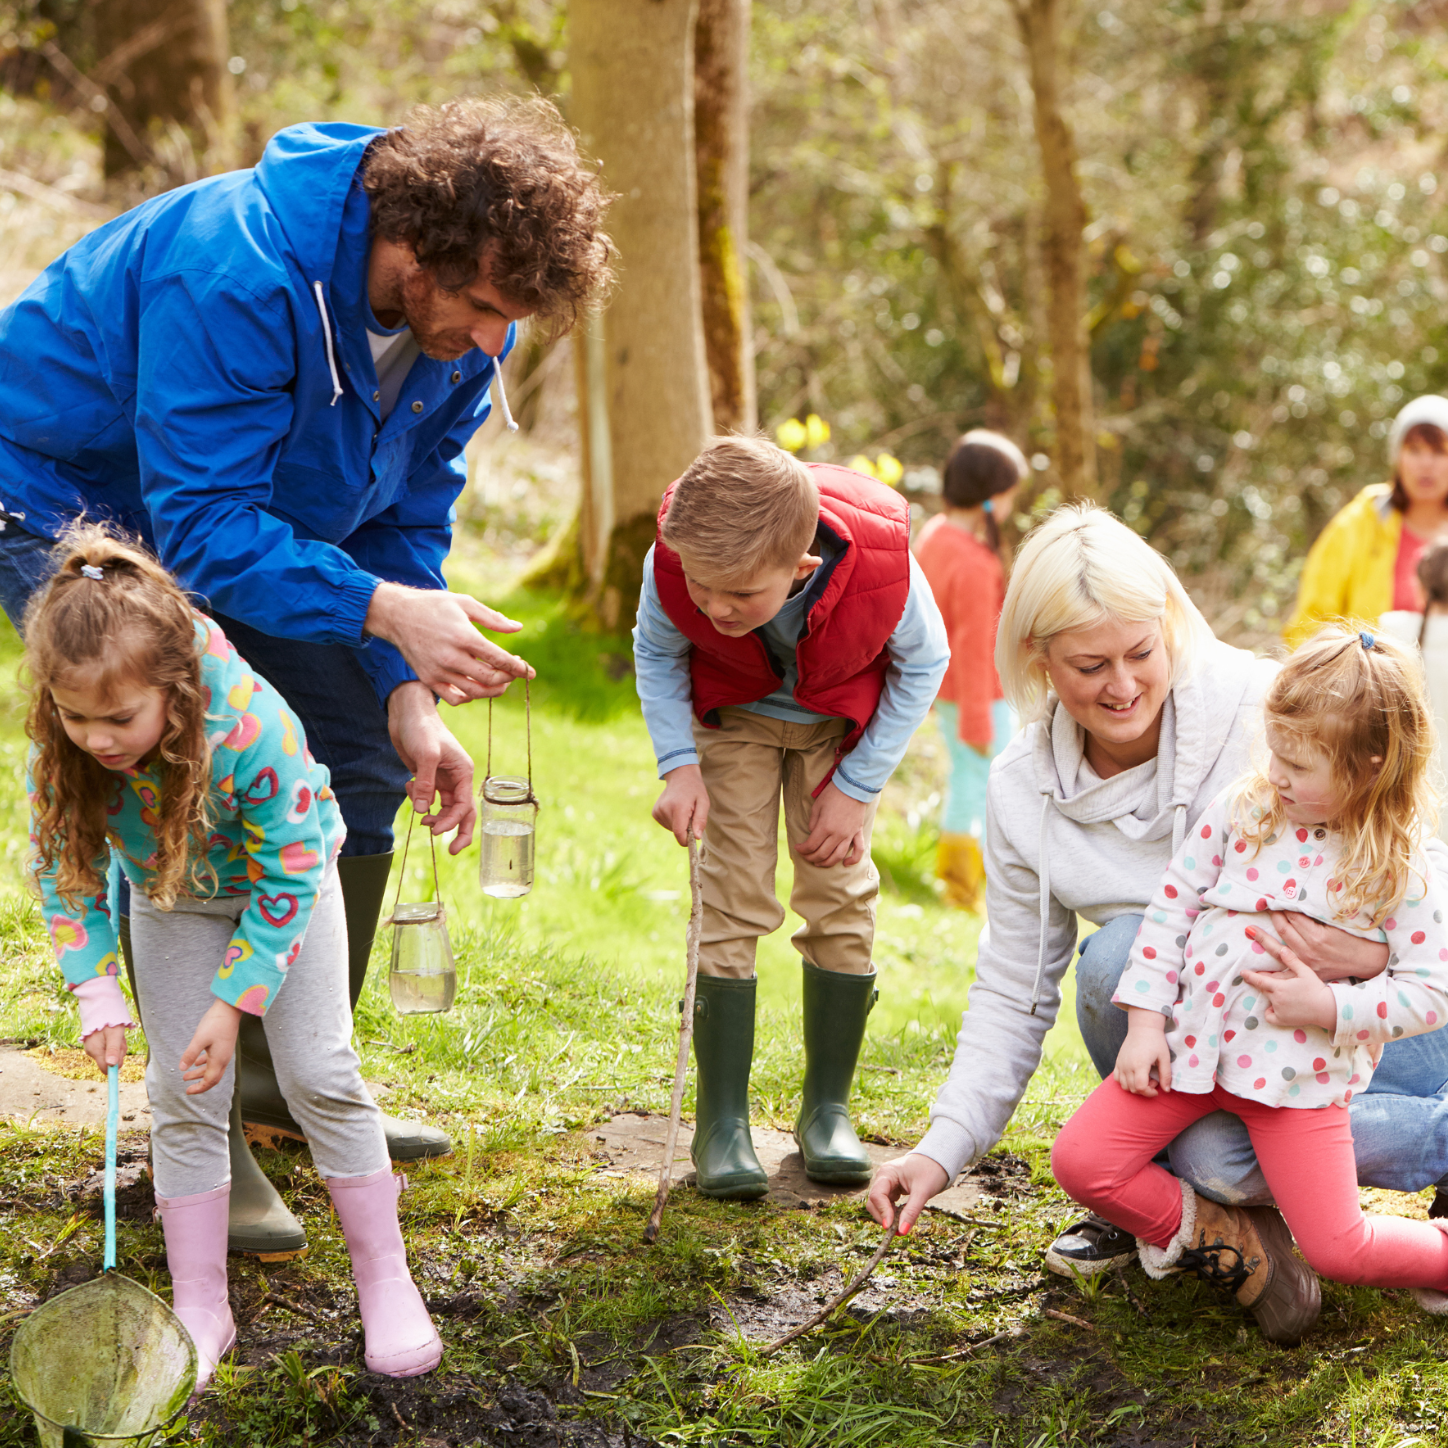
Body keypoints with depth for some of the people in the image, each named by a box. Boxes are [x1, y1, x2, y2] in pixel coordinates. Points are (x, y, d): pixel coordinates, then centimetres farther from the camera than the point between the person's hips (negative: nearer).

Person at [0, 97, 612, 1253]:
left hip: (240, 516, 8)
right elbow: (203, 520, -39)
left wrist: (407, 699, -16)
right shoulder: (236, 274, -38)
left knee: (359, 767, 6)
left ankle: (291, 1082, 19)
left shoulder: (464, 323, -13)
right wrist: (388, 612, -47)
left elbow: (406, 519, -5)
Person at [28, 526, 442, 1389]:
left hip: (285, 878, -3)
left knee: (321, 1074, -6)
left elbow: (285, 878, -29)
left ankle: (385, 1277, 9)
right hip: (173, 899, 3)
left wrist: (233, 1002, -27)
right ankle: (201, 1309, 8)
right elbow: (62, 870, -12)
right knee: (184, 1094, -1)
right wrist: (97, 991, -21)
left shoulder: (252, 727, -41)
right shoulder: (61, 750, -30)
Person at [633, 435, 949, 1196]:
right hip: (733, 715, 0)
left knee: (841, 902, -5)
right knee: (731, 904, -10)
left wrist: (856, 789, -14)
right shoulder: (673, 563, -35)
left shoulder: (881, 567, -38)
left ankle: (828, 1109, 10)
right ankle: (722, 1122, -4)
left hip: (842, 722, 0)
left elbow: (924, 663, -15)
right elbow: (656, 653, -9)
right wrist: (679, 764, -21)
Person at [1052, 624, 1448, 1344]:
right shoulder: (1241, 812, -2)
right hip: (1191, 1042, 3)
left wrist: (1328, 1006, -19)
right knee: (1080, 1161, -11)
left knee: (1340, 1252, -9)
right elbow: (1170, 907, 3)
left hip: (1301, 1069, -3)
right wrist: (1145, 1021, -3)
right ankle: (1217, 1236, 11)